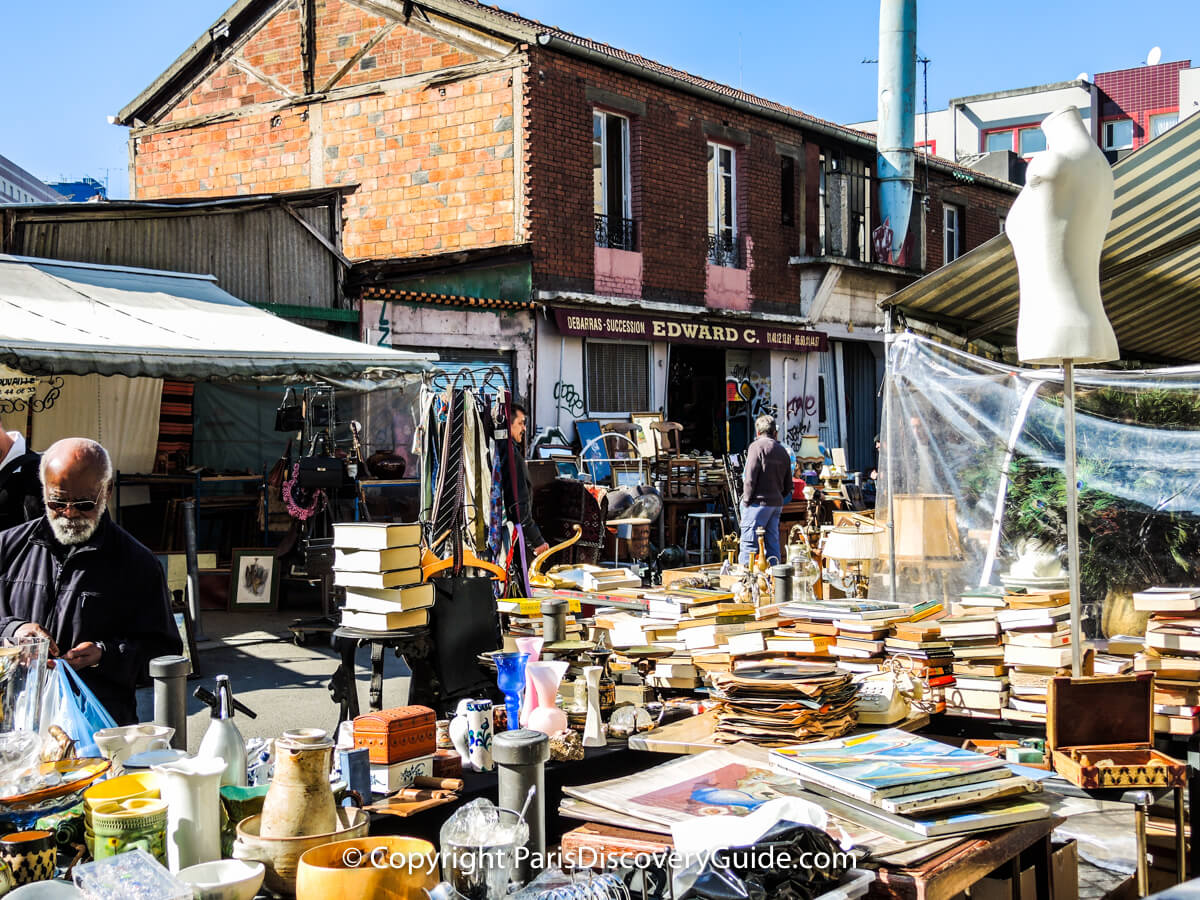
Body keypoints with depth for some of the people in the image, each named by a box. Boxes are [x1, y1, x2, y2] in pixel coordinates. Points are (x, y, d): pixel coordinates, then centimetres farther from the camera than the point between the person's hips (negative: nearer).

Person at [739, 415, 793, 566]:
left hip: (759, 502, -7)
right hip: (776, 503, 7)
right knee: (773, 543, 10)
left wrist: (747, 500, -8)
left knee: (749, 543, -7)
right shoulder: (782, 451, 17)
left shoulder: (757, 446, -6)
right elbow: (788, 485, 19)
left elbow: (750, 478, -13)